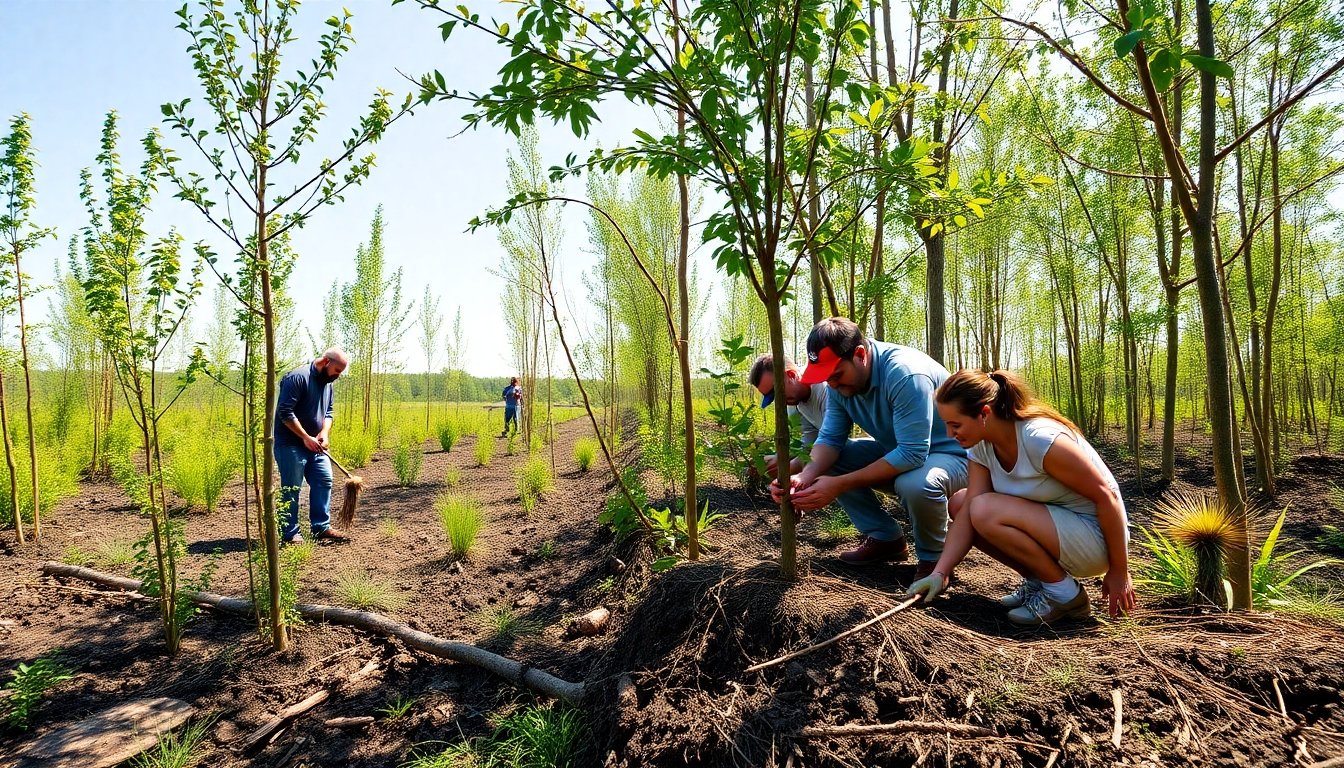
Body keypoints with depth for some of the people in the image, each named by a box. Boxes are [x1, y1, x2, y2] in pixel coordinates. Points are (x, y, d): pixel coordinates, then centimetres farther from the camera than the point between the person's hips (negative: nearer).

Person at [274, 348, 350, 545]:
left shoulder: (327, 383, 11)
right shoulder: (297, 377, -17)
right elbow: (285, 413, -22)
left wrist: (324, 433, -3)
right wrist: (306, 437, -20)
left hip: (314, 446, 8)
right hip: (291, 444, -8)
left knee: (324, 481, 4)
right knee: (291, 489, -2)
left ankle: (322, 528, 11)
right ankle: (290, 533, 7)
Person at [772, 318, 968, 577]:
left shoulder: (905, 374, -33)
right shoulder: (840, 381, -9)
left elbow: (912, 454, -36)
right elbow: (830, 438, -9)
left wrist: (840, 484, -36)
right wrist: (805, 476, -30)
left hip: (951, 453, -7)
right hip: (896, 450, 7)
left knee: (917, 484, -39)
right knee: (827, 462, -7)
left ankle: (933, 557, -6)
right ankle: (885, 537, 6)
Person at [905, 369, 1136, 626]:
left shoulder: (1041, 439, -29)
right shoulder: (982, 446, -6)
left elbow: (1107, 497, -23)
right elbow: (967, 514, -9)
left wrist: (1118, 573, -15)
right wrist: (939, 574, -18)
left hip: (1094, 538, -8)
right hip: (1052, 525, 8)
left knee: (986, 510, -26)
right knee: (960, 502, -1)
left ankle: (1065, 594, -7)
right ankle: (1038, 582, 6)